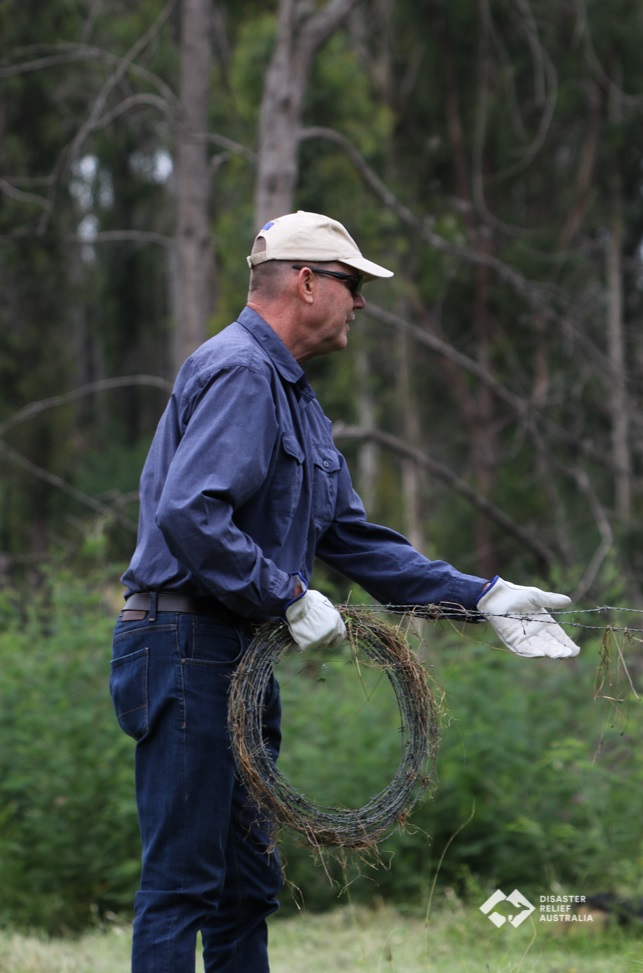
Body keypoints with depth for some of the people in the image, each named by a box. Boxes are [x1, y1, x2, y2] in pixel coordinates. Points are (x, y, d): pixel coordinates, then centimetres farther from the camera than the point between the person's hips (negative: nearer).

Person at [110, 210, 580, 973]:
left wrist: (482, 598, 14)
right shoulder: (237, 372, -13)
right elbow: (189, 516, -26)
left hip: (238, 657, 10)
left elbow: (350, 536, 21)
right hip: (186, 648, -10)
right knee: (183, 876, -9)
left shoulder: (292, 395, 20)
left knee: (247, 883, 13)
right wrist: (290, 598, -20)